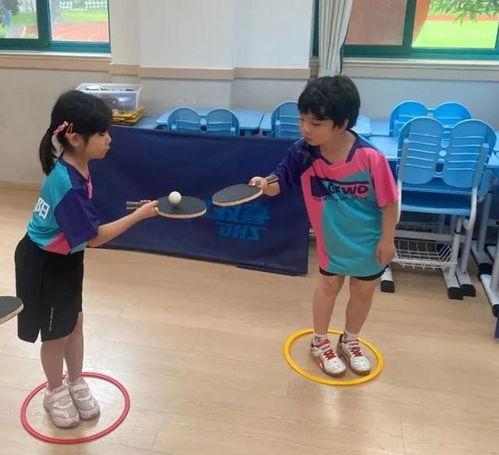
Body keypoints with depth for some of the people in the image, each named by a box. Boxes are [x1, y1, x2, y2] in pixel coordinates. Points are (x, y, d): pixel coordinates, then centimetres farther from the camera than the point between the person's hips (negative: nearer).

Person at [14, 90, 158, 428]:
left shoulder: (75, 167, -8)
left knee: (75, 322, 20)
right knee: (57, 332, 12)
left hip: (65, 258, 8)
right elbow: (95, 237, -28)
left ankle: (76, 384, 42)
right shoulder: (67, 184, -35)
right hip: (44, 263, -8)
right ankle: (56, 393, 38)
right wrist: (139, 214, -23)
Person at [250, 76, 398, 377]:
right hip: (331, 239, 1)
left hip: (369, 241, -1)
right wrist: (265, 185, -36)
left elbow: (389, 201, -19)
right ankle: (320, 342, 43)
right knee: (329, 285, 20)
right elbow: (280, 183, -13)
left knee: (364, 291, 18)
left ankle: (350, 341, 46)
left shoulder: (370, 158, -31)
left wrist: (387, 239, -12)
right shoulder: (302, 153, -23)